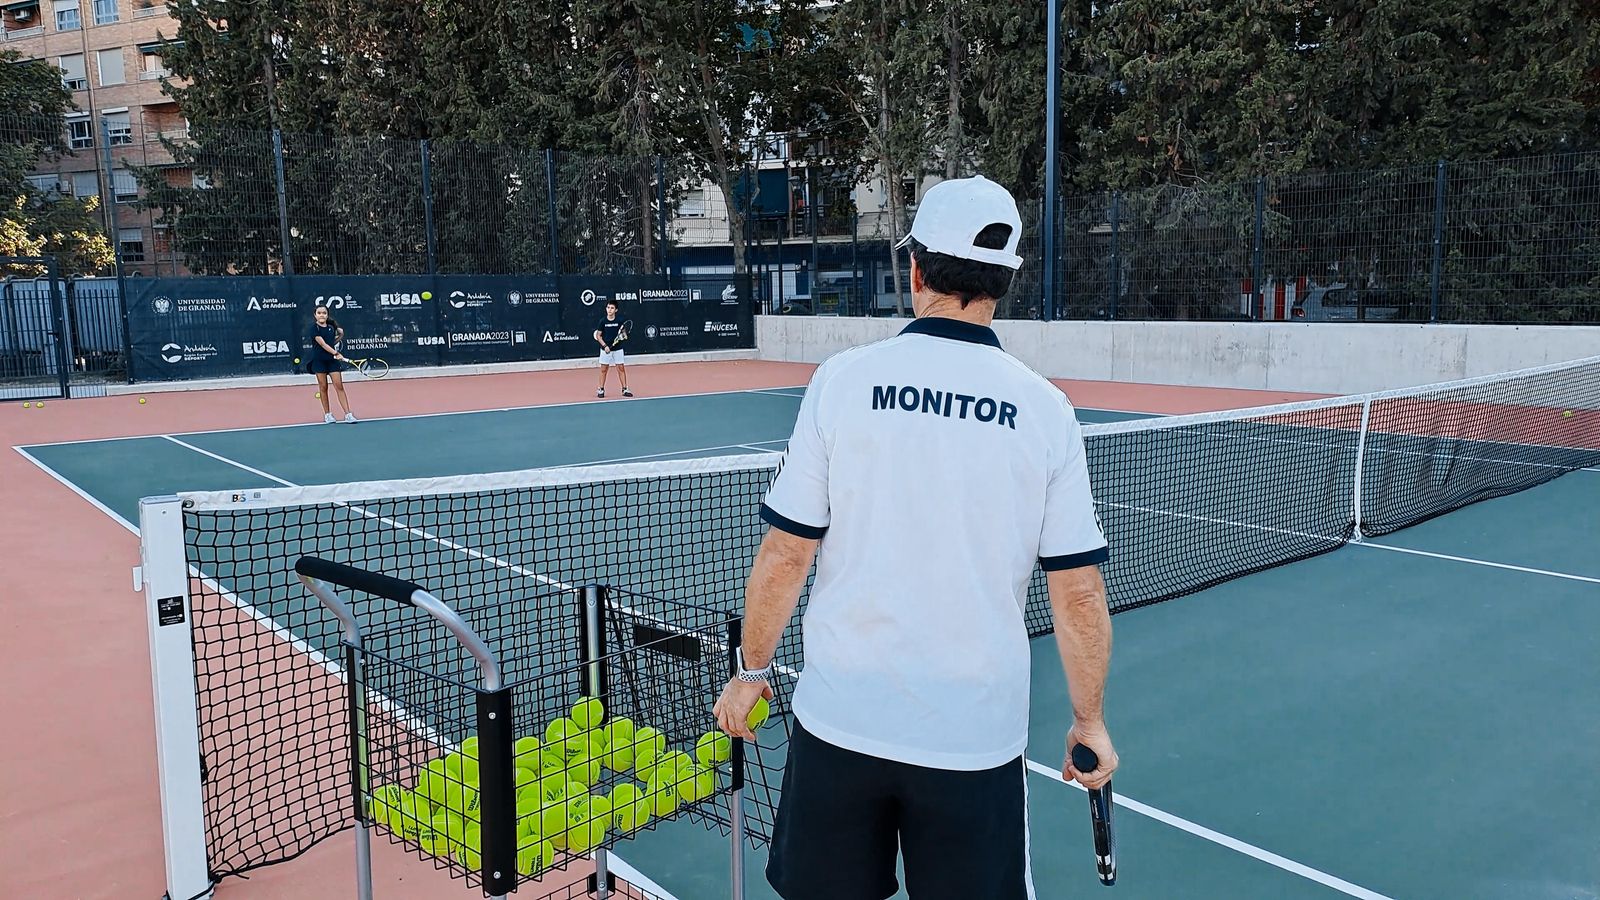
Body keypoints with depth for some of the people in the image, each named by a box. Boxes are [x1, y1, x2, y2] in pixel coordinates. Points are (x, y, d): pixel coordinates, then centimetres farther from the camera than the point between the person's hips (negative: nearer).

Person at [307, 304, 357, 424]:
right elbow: (322, 344, -16)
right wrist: (336, 353, -24)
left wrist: (338, 337, 9)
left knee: (339, 386, -3)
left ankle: (348, 414, -7)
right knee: (323, 387, 4)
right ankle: (327, 415, 14)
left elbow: (341, 332, 29)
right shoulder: (314, 328, -6)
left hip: (332, 360, 3)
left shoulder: (331, 326, 7)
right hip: (319, 360, -3)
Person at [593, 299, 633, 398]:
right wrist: (605, 345, -12)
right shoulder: (603, 321, -4)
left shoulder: (619, 321, -2)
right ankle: (601, 390, 13)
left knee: (621, 368, 2)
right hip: (606, 349, -1)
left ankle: (625, 389, 8)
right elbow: (598, 335, -1)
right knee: (604, 369, 5)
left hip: (617, 348, 1)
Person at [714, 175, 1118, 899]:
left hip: (839, 721, 0)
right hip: (979, 734, 1)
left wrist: (751, 669, 9)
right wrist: (1089, 721, 11)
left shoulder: (842, 380, -8)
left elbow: (785, 554, -6)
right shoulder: (1046, 410, -6)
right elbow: (1078, 594, -3)